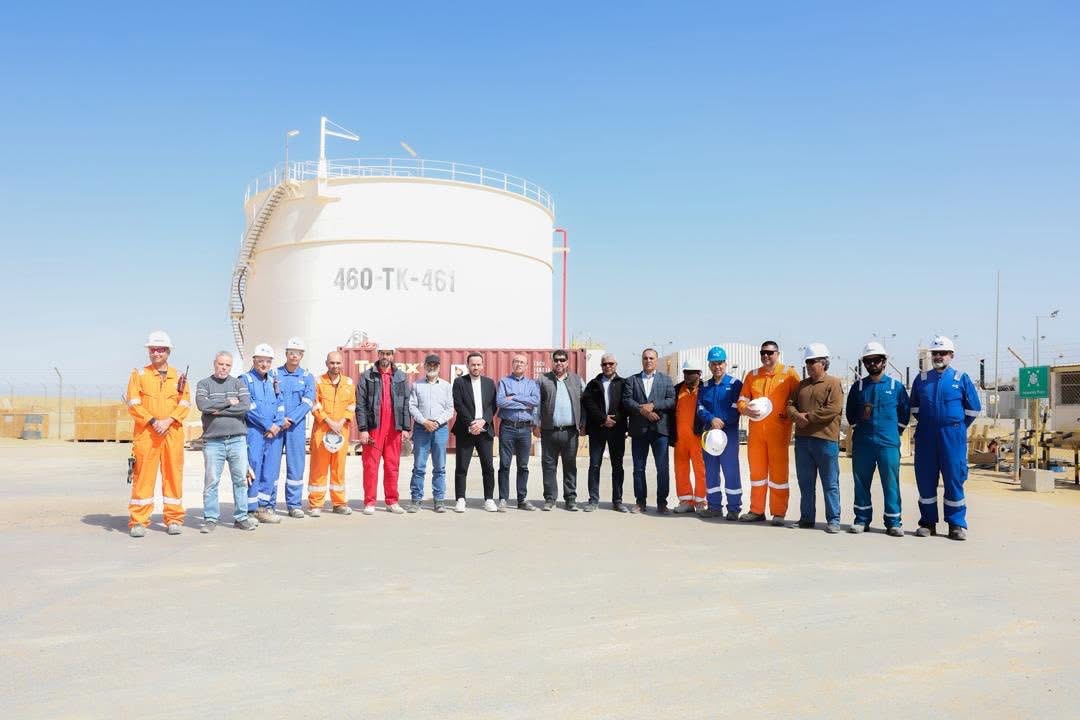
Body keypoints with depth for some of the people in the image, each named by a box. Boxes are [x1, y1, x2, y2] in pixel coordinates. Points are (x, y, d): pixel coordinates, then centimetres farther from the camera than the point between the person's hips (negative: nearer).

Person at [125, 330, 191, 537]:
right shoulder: (139, 375, 7)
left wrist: (168, 421, -12)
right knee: (143, 476, -2)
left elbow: (185, 403, 3)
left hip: (173, 433, 2)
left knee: (173, 475, 4)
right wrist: (153, 421, -12)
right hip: (145, 433, -1)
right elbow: (133, 404, -1)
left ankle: (174, 519, 13)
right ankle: (138, 521, 5)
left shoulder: (178, 376, 12)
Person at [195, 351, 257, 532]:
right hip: (213, 441, -1)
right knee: (211, 481, 0)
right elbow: (202, 405, -11)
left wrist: (220, 410, -8)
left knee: (240, 479, 4)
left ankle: (241, 517, 12)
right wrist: (228, 402, -7)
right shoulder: (204, 384, 8)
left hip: (237, 439, 1)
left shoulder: (238, 383, 11)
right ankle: (210, 518, 10)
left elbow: (246, 406, -5)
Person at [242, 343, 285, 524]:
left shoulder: (274, 380, 18)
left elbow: (280, 404, 12)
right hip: (254, 430, -5)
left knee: (270, 471, 5)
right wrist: (268, 425, -10)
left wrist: (278, 424, -5)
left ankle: (265, 506, 12)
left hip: (274, 432, 5)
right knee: (253, 468, -8)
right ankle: (250, 509, -3)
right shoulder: (246, 379, 0)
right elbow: (249, 407, -9)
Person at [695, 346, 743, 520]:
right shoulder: (705, 387, 14)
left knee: (731, 470, -5)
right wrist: (712, 420, -15)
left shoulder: (735, 384, 1)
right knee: (710, 471, 8)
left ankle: (734, 508, -1)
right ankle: (714, 506, 16)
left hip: (729, 432, -5)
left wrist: (722, 422, -17)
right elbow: (700, 408, 5)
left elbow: (737, 407, -8)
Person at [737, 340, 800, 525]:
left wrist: (790, 414, -12)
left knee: (778, 471, -1)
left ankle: (778, 513, 7)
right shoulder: (752, 375, 12)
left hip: (779, 431, -4)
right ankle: (757, 511, 19)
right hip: (755, 429, 4)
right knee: (756, 470, 10)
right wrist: (746, 409, -9)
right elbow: (742, 400, 11)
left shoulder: (789, 374, 2)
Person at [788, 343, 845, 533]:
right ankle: (806, 517, 21)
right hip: (802, 439, 6)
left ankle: (833, 520, 7)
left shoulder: (833, 383, -4)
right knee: (805, 482, 12)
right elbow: (790, 404, 12)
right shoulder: (801, 385, 17)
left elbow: (833, 409, -16)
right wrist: (797, 416, -10)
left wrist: (808, 416, -14)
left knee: (830, 483, 1)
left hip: (825, 440, -6)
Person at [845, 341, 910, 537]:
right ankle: (862, 519, 16)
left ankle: (894, 522, 8)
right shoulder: (858, 386, 8)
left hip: (888, 443, -2)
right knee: (861, 482, 6)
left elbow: (905, 411, 11)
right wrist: (857, 428, 10)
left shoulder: (896, 386, 4)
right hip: (862, 443, 2)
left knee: (891, 483, -1)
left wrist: (895, 431, 8)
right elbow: (850, 411, 18)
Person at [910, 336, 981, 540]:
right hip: (925, 438, 2)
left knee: (954, 479, -1)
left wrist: (957, 427, 10)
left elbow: (973, 409, 7)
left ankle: (957, 525, 7)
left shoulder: (961, 378, 2)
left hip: (952, 437, -2)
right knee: (925, 479, 4)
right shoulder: (921, 378, 9)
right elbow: (914, 408, 19)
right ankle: (928, 523, 13)